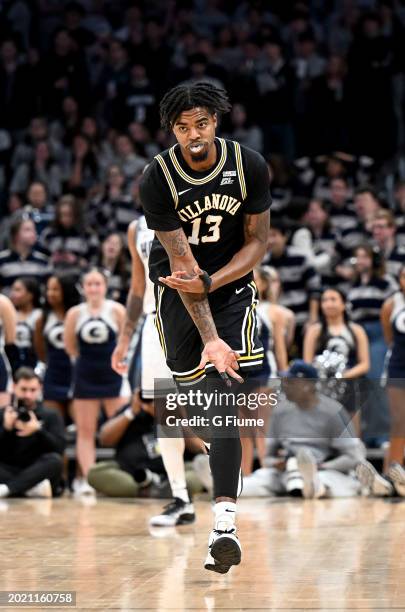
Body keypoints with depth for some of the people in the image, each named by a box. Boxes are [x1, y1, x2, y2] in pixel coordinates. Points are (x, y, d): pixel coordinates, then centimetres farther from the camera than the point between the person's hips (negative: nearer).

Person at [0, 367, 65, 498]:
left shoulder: (51, 416, 10)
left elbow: (59, 447, -7)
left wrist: (38, 431, -21)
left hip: (37, 474, 0)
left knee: (54, 460, -32)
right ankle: (33, 488, -36)